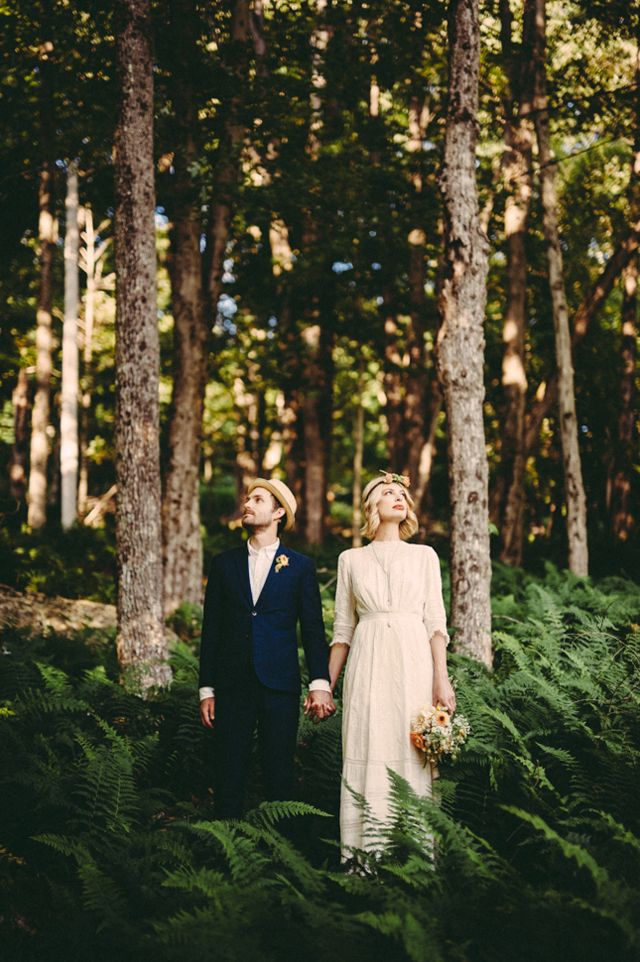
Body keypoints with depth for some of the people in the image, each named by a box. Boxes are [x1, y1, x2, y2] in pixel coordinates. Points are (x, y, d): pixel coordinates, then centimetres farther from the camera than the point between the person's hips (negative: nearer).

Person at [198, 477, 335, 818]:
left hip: (280, 687, -2)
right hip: (232, 685, 2)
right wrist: (206, 690, 6)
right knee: (229, 775, 2)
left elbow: (313, 629, 3)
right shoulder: (224, 563, 11)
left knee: (279, 774, 3)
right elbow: (211, 630, 11)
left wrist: (320, 683, -9)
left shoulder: (300, 566, 6)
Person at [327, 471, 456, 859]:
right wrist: (326, 685, 9)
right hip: (368, 665, 0)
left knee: (411, 754, -4)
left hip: (413, 665, 0)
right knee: (367, 757, -3)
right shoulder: (351, 559, 12)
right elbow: (343, 630, 13)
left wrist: (442, 679, -6)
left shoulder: (424, 556, 11)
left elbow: (435, 623, 5)